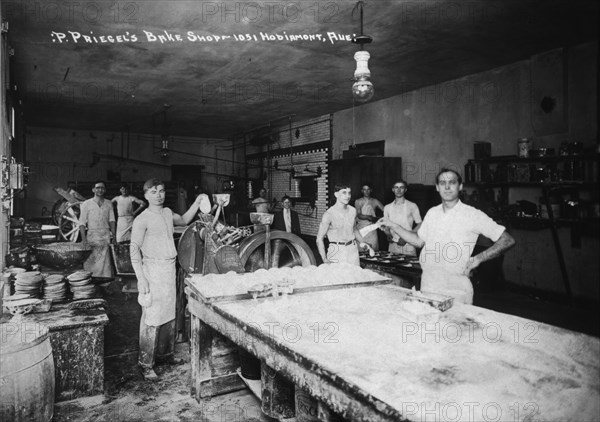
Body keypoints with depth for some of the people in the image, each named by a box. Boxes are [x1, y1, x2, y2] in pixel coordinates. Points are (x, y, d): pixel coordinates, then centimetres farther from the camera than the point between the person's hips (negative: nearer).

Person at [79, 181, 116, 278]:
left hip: (106, 236, 2)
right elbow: (82, 223, 0)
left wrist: (113, 236, 2)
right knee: (90, 263, -5)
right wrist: (83, 239, -10)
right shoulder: (86, 204, 3)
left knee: (106, 263, -2)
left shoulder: (109, 204, 12)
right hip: (92, 236, -2)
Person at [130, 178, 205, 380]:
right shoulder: (142, 219, -11)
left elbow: (184, 220, 29)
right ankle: (146, 364, 7)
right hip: (153, 270, -7)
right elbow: (134, 250, -13)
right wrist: (141, 278, -18)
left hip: (169, 269, 7)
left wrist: (197, 202, 17)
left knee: (169, 313, 14)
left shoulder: (168, 213, 9)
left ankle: (165, 352, 30)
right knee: (152, 317, -4)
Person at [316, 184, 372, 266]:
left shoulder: (353, 210, 6)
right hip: (336, 251, -5)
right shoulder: (329, 214, -11)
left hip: (353, 250, 5)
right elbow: (319, 238, -11)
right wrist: (325, 260, -20)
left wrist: (362, 242, 8)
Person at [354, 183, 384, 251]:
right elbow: (359, 215, -6)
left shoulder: (375, 201, 8)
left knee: (373, 249, -4)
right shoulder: (358, 201, 4)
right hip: (361, 228, -1)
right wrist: (369, 217, -19)